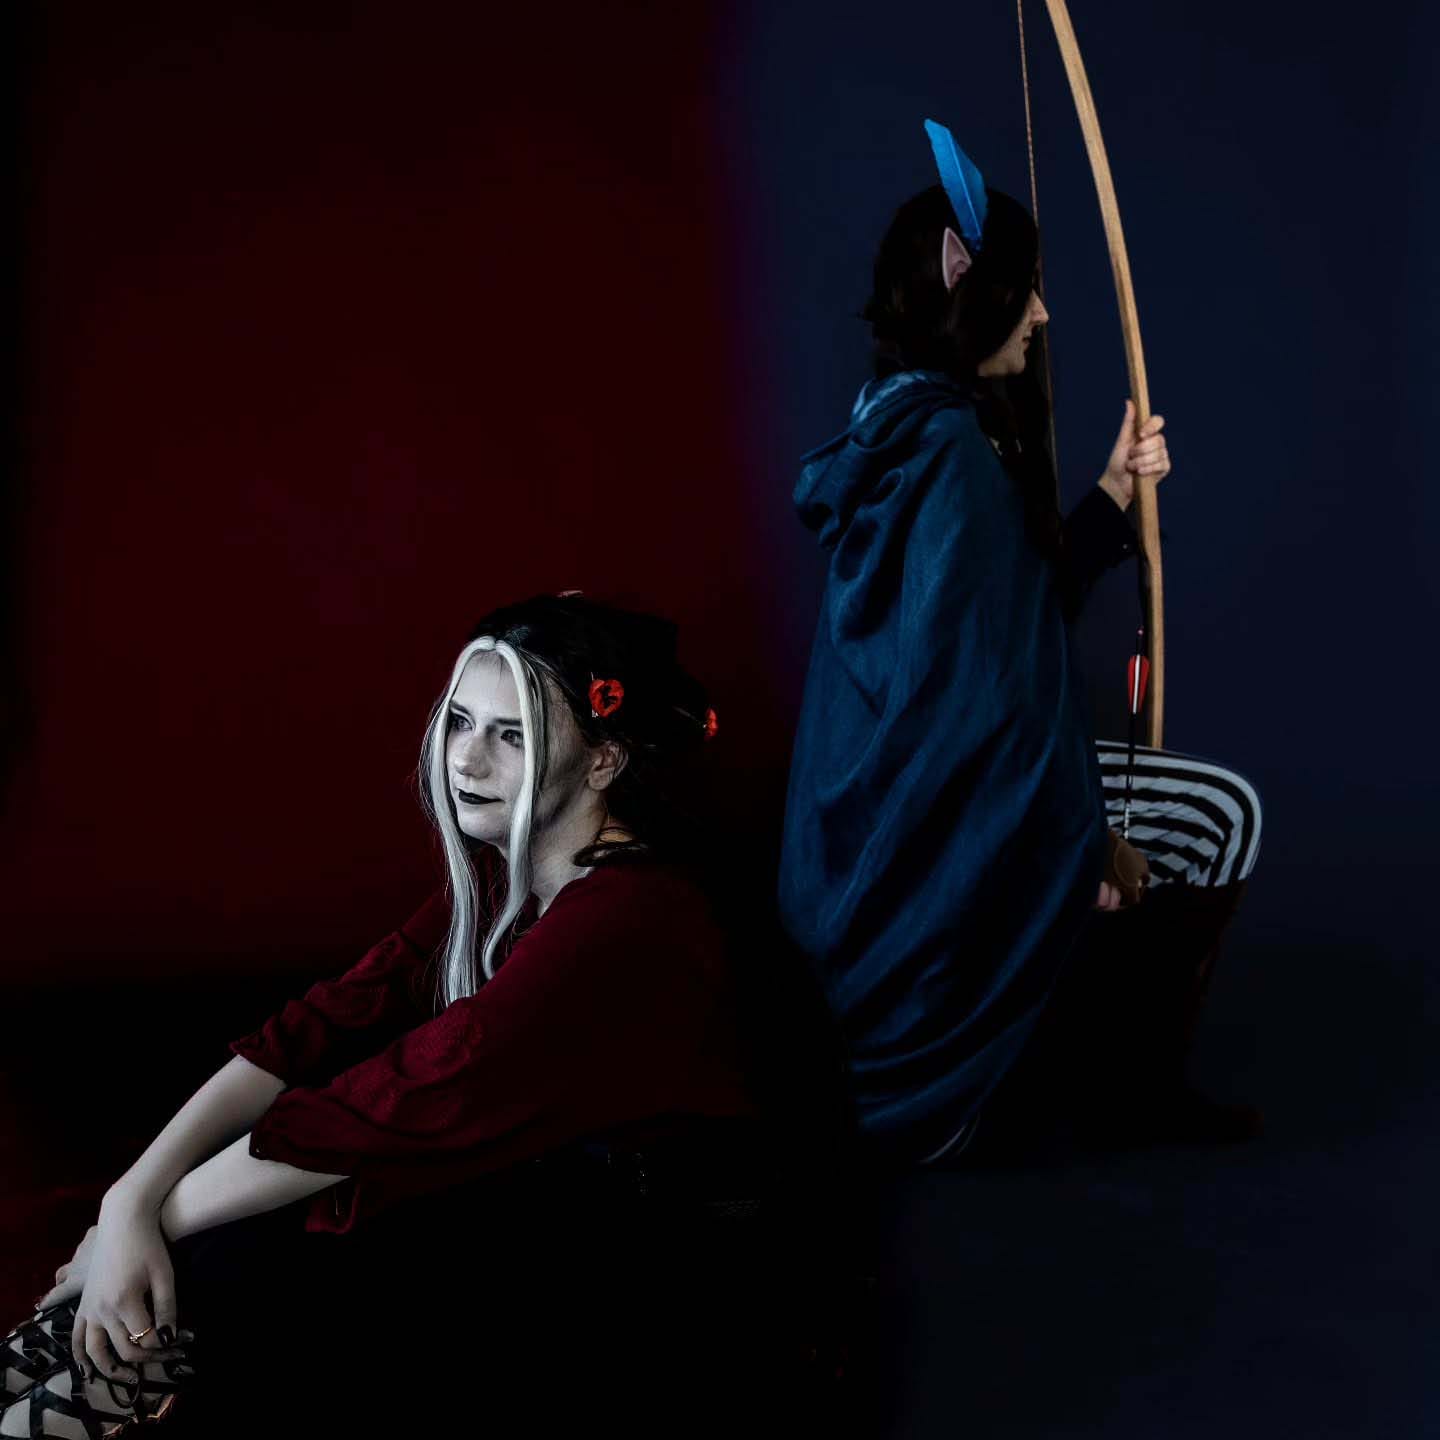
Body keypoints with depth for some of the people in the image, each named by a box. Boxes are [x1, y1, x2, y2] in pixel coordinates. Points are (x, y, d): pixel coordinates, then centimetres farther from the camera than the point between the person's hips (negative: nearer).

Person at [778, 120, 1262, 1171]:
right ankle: (1126, 1079, 16)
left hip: (901, 807, 10)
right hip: (948, 831, -10)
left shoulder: (907, 425, 8)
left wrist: (1113, 494, 11)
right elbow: (988, 671, -24)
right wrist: (1079, 841, -16)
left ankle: (1119, 1067, 27)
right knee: (1222, 815, 2)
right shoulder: (954, 446, -22)